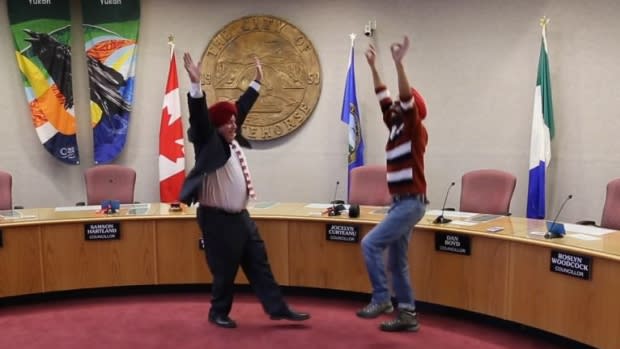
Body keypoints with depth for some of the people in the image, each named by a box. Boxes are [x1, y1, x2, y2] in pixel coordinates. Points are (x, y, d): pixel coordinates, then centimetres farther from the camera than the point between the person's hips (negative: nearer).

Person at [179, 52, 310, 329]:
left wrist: (256, 82, 28)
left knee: (259, 263, 10)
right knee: (225, 269, 4)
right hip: (217, 218, -8)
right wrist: (195, 84, -38)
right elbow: (200, 118, -27)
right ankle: (219, 312, 24)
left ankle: (277, 308, 17)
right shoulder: (209, 144, -11)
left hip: (240, 216, 8)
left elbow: (242, 108, 19)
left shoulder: (231, 140, 8)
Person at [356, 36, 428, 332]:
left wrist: (399, 63, -28)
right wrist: (373, 67, 18)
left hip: (411, 203, -9)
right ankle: (407, 315, 17)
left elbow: (408, 99, -22)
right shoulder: (396, 127, 13)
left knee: (371, 244, -15)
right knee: (396, 262, 10)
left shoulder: (415, 130, -7)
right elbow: (384, 99, 19)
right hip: (399, 203, 9)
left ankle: (381, 299, -5)